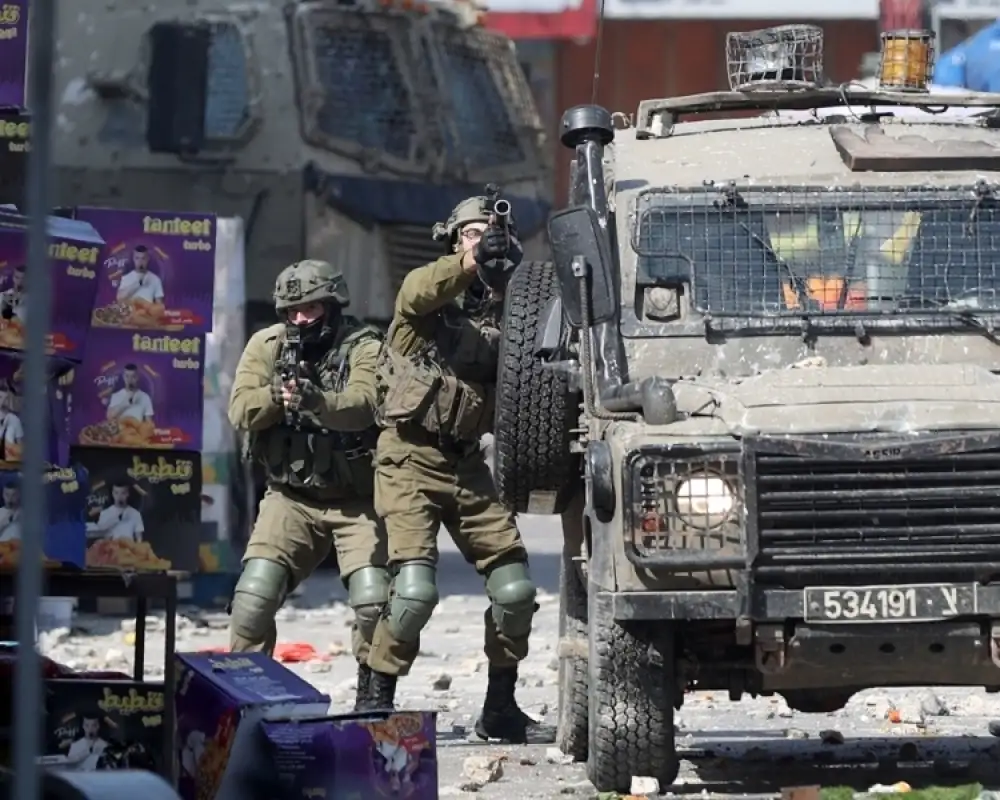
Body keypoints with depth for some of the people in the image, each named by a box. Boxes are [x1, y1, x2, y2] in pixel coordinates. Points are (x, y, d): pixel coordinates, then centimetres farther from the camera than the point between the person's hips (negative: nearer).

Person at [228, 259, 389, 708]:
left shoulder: (363, 347, -7)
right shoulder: (267, 346, 3)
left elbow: (361, 406, -25)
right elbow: (241, 412, -7)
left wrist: (316, 401, -45)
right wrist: (276, 396, -28)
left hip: (357, 500, -2)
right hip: (291, 498, 2)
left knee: (374, 601, -14)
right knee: (255, 595, -12)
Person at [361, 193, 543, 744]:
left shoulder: (504, 311, 11)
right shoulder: (430, 290, -1)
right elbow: (418, 294, -26)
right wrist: (468, 265, -43)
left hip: (466, 465, 5)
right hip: (411, 457, -5)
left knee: (515, 587, 0)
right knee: (415, 587, -18)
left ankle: (500, 708, 15)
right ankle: (377, 700, -4)